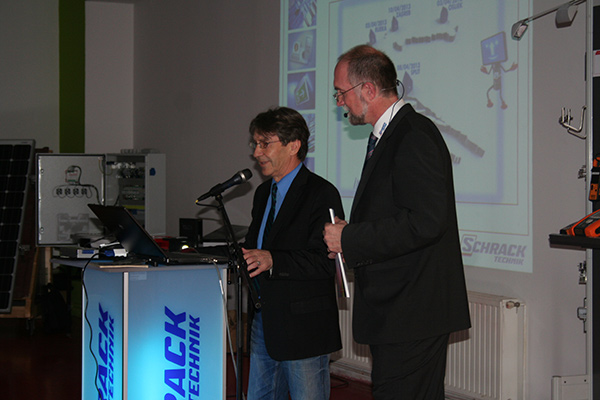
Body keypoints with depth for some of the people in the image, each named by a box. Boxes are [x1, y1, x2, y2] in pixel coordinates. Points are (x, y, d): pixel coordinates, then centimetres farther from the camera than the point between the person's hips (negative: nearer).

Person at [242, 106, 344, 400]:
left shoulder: (322, 194, -11)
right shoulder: (263, 193, 17)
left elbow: (325, 260, -19)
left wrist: (272, 260, -30)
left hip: (303, 325, -8)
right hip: (263, 321, 8)